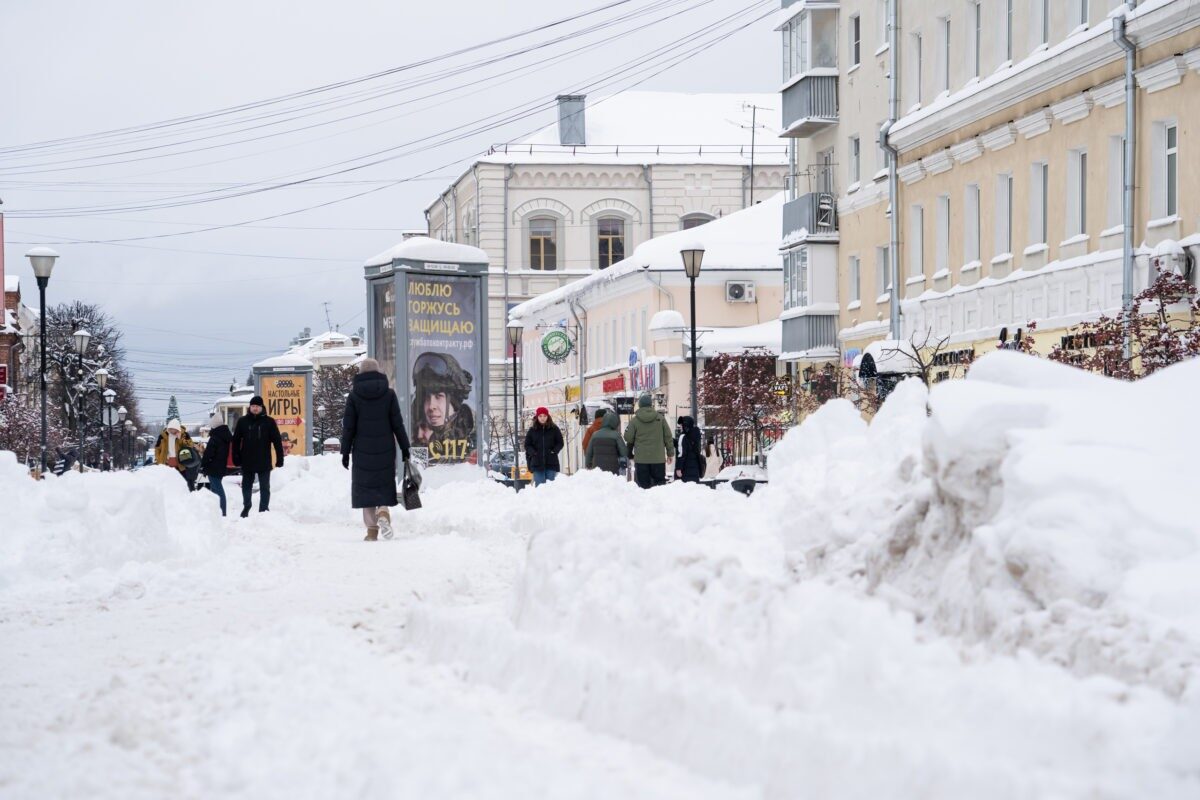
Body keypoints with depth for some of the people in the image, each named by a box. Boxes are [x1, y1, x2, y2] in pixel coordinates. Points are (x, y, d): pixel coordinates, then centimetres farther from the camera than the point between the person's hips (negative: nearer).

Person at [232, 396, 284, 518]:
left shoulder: (269, 422, -2)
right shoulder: (242, 422, 3)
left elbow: (277, 441, -2)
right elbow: (236, 441, 5)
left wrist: (279, 459, -6)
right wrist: (236, 458, -1)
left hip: (264, 463, -2)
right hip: (247, 462, 2)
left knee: (265, 488, 3)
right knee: (246, 487, 12)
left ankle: (264, 509, 10)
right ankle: (246, 507, 28)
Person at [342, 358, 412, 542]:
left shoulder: (354, 396, -2)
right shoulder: (389, 393, 0)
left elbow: (348, 427, -2)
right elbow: (397, 423, 0)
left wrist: (345, 452, 4)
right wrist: (405, 448, 5)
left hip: (362, 451, -1)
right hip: (385, 450, 1)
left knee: (366, 487, 5)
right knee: (384, 485, 12)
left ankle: (372, 530, 0)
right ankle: (383, 512, -16)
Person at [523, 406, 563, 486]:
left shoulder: (554, 429, 6)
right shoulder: (532, 430, 7)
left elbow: (560, 443, 9)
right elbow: (527, 445, 10)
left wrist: (554, 451, -7)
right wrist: (533, 453, -7)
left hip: (551, 463, 0)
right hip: (537, 463, 0)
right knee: (539, 486, -3)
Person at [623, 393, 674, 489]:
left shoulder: (634, 420, -2)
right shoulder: (660, 418, 3)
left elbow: (628, 438, 1)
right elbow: (668, 437, 5)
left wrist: (629, 454, 18)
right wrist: (670, 453, 12)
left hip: (641, 459, -1)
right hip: (658, 458, 1)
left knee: (643, 485, 1)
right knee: (659, 482, 7)